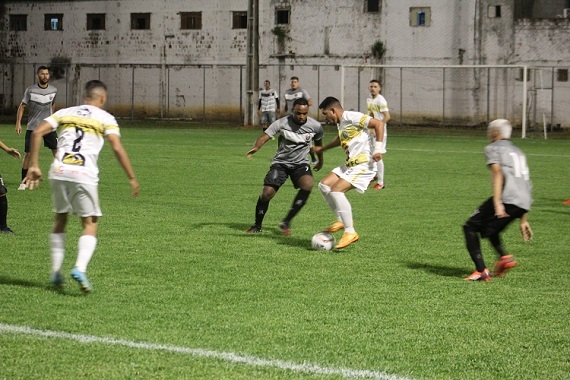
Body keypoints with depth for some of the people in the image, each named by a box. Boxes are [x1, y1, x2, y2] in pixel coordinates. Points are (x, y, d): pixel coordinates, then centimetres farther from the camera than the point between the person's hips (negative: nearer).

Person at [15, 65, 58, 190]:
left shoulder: (53, 90, 3)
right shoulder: (30, 90, -7)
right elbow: (22, 106, -1)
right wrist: (18, 123, -8)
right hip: (32, 127, -2)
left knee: (57, 151, -3)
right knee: (28, 154, -2)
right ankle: (23, 182, 9)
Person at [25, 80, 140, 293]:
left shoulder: (65, 113, 18)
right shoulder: (106, 119, 9)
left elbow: (37, 132, 7)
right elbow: (117, 149, -4)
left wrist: (33, 166, 8)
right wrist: (132, 178, 1)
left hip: (59, 171, 3)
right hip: (84, 175, -3)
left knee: (60, 220, 20)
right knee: (90, 224, 7)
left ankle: (55, 272, 15)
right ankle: (80, 268, -15)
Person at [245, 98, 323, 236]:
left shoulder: (315, 126, -7)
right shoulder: (282, 123, -15)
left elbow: (318, 142, 14)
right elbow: (265, 136, -26)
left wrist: (320, 160, 29)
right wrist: (256, 147, -47)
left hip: (300, 164, 1)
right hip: (280, 162, -1)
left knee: (308, 185, -30)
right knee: (267, 193, -14)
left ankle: (286, 222, -20)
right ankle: (257, 225, 12)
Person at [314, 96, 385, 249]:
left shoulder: (351, 117, -12)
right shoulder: (340, 123, 17)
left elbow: (379, 124, -17)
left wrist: (377, 149, -23)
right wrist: (322, 149, 48)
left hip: (362, 164, -10)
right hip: (350, 164, 10)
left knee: (336, 190, -21)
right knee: (324, 185, 5)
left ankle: (350, 232, -16)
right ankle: (342, 219, 12)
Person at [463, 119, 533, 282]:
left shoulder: (493, 148, 10)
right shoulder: (518, 152, 32)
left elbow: (497, 172, -10)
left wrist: (497, 202, -21)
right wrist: (523, 221, 33)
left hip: (506, 199, -8)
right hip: (523, 203, 8)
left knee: (470, 227, 4)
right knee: (489, 229, 27)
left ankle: (481, 271, -11)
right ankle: (504, 257, 0)